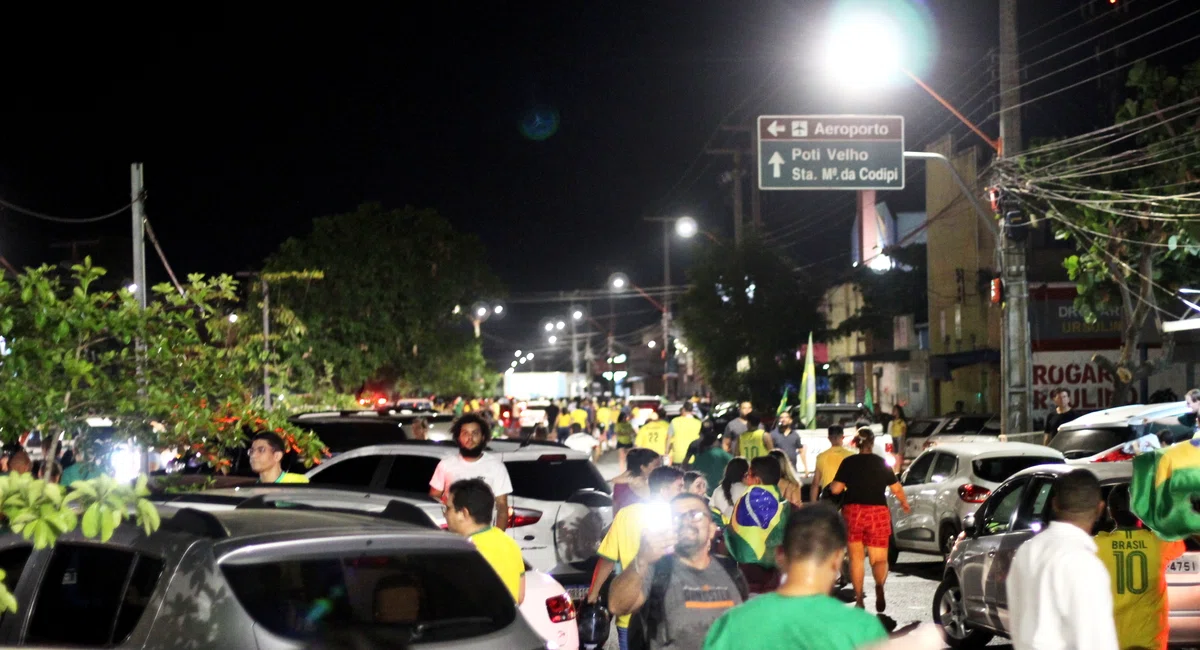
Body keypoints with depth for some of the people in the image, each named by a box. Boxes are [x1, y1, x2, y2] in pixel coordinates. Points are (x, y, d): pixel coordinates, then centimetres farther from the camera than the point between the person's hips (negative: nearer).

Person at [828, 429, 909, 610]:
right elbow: (896, 488, 7)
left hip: (853, 512, 0)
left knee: (856, 558, 12)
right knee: (879, 559, 4)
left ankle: (859, 599, 10)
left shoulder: (849, 462, -1)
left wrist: (830, 485, 20)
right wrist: (905, 503, 26)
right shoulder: (882, 463, 2)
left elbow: (836, 488, -3)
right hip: (878, 513, 0)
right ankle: (879, 585, -27)